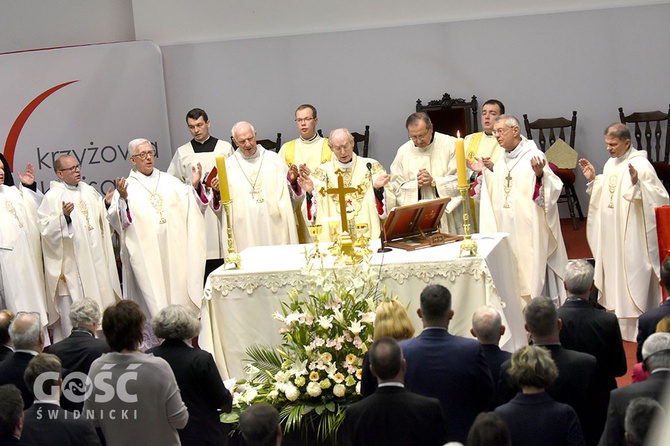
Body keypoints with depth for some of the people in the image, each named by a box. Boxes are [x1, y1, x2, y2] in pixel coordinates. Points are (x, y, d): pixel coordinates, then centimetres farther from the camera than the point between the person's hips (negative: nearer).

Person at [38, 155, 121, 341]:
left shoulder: (88, 191, 12)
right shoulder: (52, 197, -8)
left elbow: (101, 219, 22)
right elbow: (46, 228, -16)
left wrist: (106, 204, 4)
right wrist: (64, 217, -29)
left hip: (95, 260, 6)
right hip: (70, 261, -6)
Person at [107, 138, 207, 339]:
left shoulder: (170, 182, 15)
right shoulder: (126, 186, 2)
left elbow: (192, 206, 12)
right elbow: (116, 219, -9)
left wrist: (196, 186, -4)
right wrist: (123, 198, -25)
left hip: (174, 253, 4)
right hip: (145, 255, -4)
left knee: (177, 291, 6)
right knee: (152, 301, -3)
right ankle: (153, 344, 2)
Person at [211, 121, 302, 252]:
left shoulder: (274, 159, 7)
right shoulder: (228, 165, 7)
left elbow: (288, 194, 8)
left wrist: (292, 181, -11)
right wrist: (218, 192, -12)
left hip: (275, 226, 0)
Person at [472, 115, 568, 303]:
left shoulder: (534, 156, -8)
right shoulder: (501, 163, 14)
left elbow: (553, 189, -16)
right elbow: (492, 196, 21)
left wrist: (540, 174, -34)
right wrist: (483, 173, 13)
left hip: (529, 229, -7)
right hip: (506, 230, 7)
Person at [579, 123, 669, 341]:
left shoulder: (641, 165, -15)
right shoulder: (610, 164, 10)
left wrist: (636, 183, -34)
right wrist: (592, 180, 7)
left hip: (632, 235, -8)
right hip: (611, 235, 8)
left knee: (634, 277, -3)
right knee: (614, 274, 15)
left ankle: (637, 326, 5)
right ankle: (617, 316, 27)